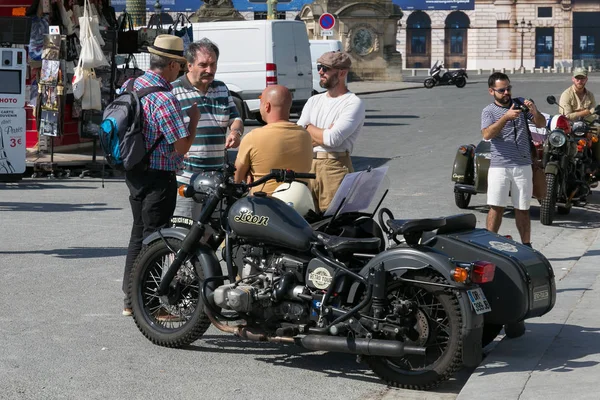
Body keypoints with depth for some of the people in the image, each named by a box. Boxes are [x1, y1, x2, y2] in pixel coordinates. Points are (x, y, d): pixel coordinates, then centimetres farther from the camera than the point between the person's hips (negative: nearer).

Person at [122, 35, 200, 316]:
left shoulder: (130, 85, 4)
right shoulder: (164, 100, -22)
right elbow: (182, 146, -20)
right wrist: (193, 119, -6)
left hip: (133, 173, 9)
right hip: (158, 177, -9)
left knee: (139, 232, 18)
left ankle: (131, 299, 24)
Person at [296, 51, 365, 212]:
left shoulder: (354, 103, -1)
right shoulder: (314, 101, 20)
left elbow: (333, 139, -13)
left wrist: (309, 128, 4)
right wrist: (325, 133, -6)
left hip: (335, 166, -6)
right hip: (307, 165, 6)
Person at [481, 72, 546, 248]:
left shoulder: (520, 104, 10)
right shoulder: (488, 111, 2)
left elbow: (541, 124, 6)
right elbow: (487, 134, -15)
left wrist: (534, 111, -16)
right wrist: (506, 117, -27)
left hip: (523, 166, 2)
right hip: (499, 166, -2)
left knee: (522, 209, 6)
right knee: (496, 207, -5)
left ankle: (526, 246, 11)